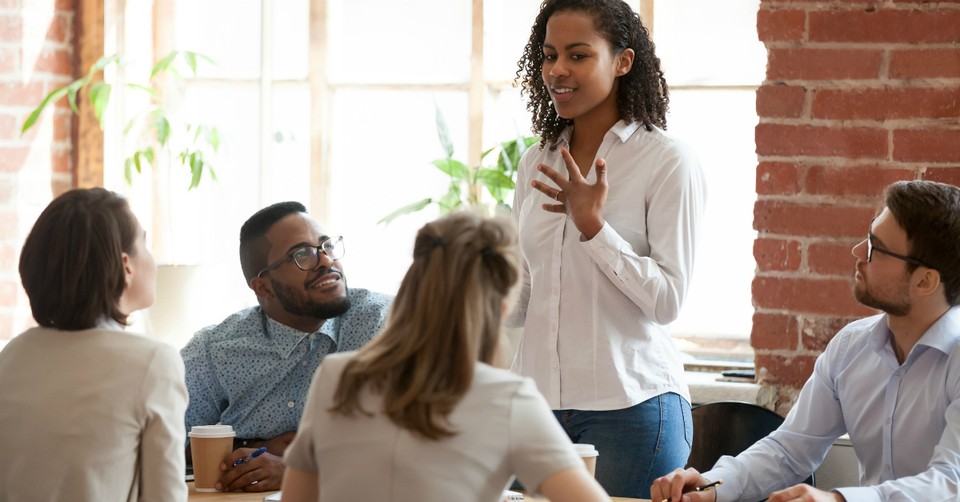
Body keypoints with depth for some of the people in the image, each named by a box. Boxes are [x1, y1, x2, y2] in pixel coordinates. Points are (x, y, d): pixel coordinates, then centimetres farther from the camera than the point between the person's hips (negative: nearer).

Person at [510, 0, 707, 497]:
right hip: (537, 399, 5)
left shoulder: (667, 162, -6)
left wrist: (593, 226, -18)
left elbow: (668, 299, -11)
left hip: (628, 405, -5)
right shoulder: (536, 163, 11)